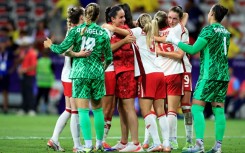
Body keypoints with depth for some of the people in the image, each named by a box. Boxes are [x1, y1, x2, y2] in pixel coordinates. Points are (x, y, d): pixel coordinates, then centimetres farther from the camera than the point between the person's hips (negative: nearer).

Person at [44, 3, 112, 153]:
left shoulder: (76, 30, -1)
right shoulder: (103, 32, 3)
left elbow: (62, 49, -5)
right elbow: (109, 57, 7)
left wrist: (51, 45, 17)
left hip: (80, 72, -2)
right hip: (97, 73, 2)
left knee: (83, 110, -4)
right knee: (98, 109, 14)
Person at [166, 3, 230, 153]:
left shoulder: (209, 29, -9)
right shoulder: (225, 32, 13)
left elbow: (193, 50, -12)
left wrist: (175, 41, -3)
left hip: (209, 74, -7)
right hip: (223, 75, 7)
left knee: (197, 108, -7)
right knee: (219, 110, 5)